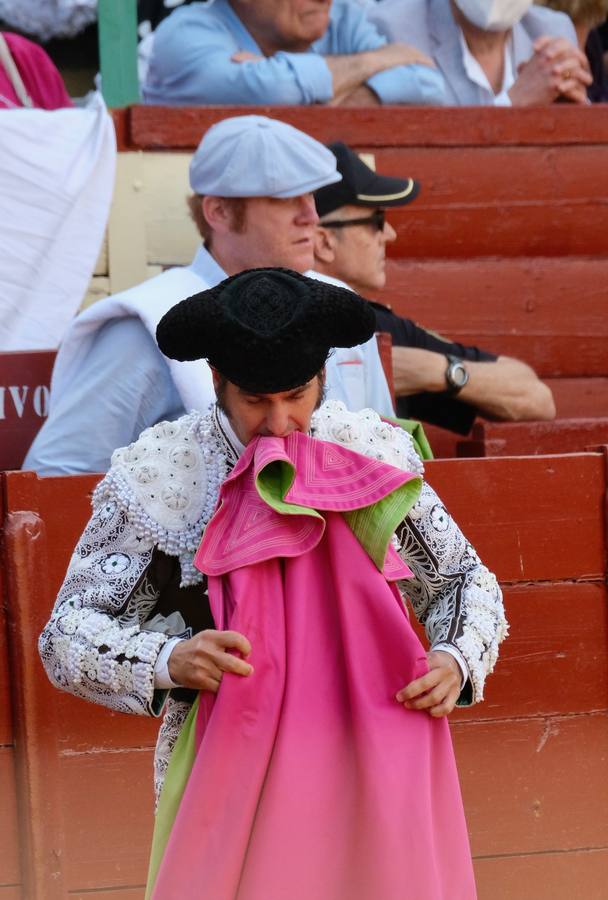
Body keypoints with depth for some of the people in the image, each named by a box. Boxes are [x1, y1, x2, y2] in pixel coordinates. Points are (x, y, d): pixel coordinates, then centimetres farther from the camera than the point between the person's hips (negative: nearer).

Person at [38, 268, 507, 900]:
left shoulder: (374, 456, 1)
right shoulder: (156, 474, -6)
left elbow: (465, 581, 12)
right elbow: (68, 635, -5)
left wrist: (455, 660, -10)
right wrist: (166, 661, -24)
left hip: (365, 770, 2)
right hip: (220, 777, -2)